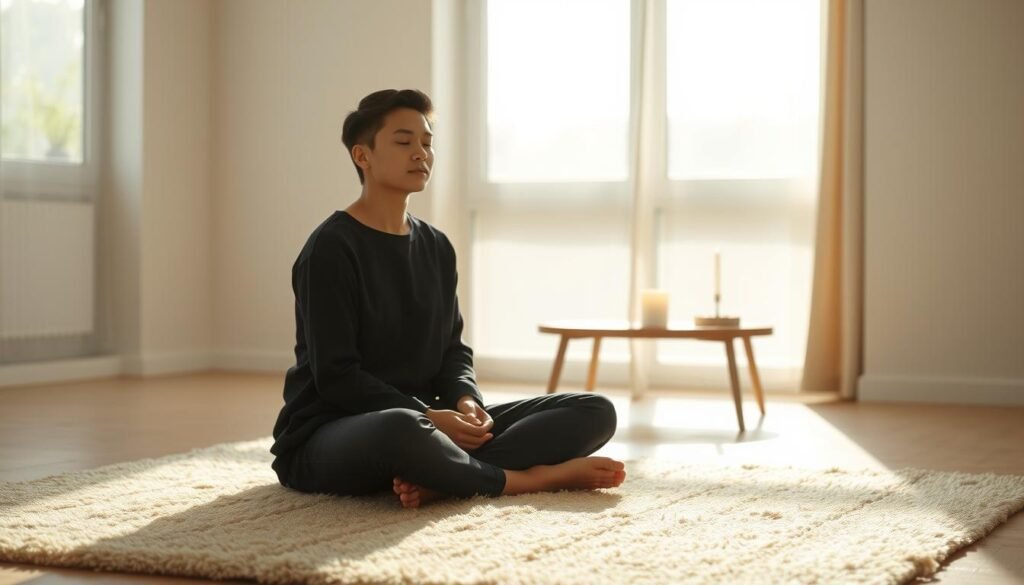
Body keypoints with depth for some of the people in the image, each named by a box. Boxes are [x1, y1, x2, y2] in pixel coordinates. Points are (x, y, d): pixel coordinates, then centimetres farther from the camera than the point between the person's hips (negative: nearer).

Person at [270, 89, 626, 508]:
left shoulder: (436, 247, 13)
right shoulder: (331, 248, -10)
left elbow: (452, 349, 14)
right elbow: (335, 376, -15)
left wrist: (466, 401, -8)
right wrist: (428, 417, -22)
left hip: (420, 420, 8)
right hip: (330, 436, -8)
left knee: (594, 411, -5)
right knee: (402, 430, -46)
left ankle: (441, 479, -27)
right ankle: (525, 479, -18)